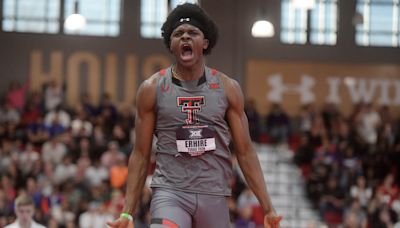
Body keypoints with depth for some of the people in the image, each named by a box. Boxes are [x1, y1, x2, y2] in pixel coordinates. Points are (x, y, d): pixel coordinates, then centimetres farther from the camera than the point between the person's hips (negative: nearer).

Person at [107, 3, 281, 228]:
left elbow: (245, 152, 7)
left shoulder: (227, 88, 5)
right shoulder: (152, 89, 2)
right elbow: (141, 154, 5)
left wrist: (268, 208, 0)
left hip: (214, 196, 2)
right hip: (170, 192, -2)